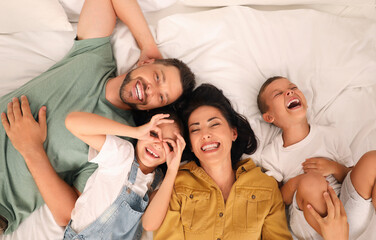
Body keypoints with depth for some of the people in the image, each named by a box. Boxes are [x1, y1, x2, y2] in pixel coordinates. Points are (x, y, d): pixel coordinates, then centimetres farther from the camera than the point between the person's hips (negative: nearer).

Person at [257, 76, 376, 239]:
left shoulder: (329, 135, 9)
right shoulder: (271, 155, 3)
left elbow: (355, 179, 12)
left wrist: (334, 168, -9)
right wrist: (292, 185, -18)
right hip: (312, 225, -2)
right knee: (311, 181, -35)